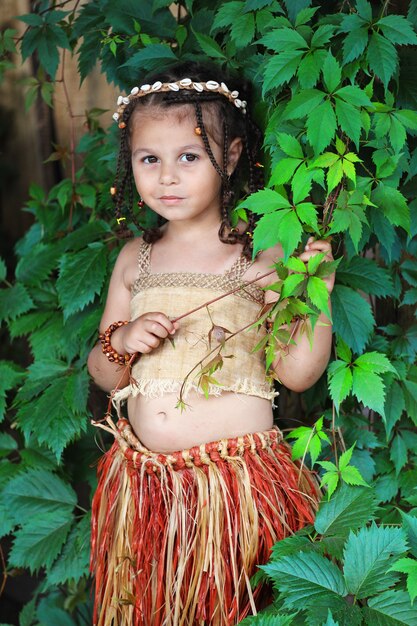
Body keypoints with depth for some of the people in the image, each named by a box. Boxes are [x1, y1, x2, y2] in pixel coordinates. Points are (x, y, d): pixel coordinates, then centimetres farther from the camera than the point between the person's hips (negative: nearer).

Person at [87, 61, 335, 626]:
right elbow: (103, 376, 13)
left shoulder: (260, 255, -6)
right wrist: (122, 342, -7)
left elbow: (297, 373, -7)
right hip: (143, 482, 4)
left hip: (235, 476, -4)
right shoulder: (135, 259, 7)